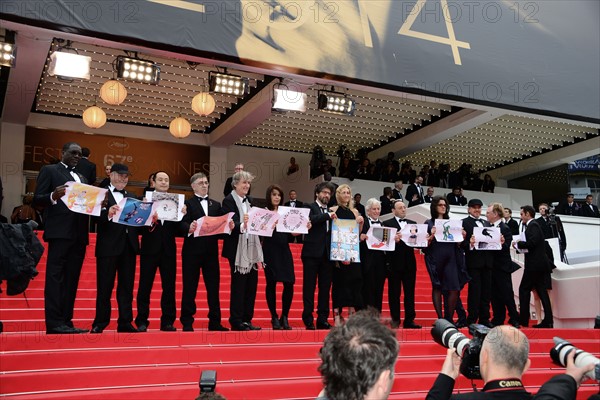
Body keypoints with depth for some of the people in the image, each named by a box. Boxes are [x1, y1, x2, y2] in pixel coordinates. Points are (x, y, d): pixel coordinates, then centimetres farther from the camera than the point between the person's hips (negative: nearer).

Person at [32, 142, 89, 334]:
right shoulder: (49, 170, 6)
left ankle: (66, 321, 7)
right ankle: (54, 323, -10)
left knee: (71, 279, 5)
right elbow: (37, 199, -3)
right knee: (55, 276, -8)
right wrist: (53, 196, -24)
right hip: (60, 231, -7)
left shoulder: (81, 178, 25)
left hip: (79, 233, 7)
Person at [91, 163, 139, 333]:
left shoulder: (132, 197, 18)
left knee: (126, 286, 7)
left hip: (128, 246, 5)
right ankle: (100, 323, 9)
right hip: (108, 247, -5)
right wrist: (107, 214, -32)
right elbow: (96, 218, -13)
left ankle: (125, 322, 12)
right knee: (104, 286, 1)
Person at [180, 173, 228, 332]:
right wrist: (189, 228, -34)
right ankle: (187, 322, 9)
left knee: (213, 287, 6)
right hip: (192, 251, -4)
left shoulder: (216, 205, 17)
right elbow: (182, 224, -13)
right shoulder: (187, 203, 1)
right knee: (189, 287, 2)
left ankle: (215, 322, 13)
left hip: (211, 251, 4)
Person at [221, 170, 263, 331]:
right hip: (238, 249, -7)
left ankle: (247, 319, 17)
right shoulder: (229, 201, -7)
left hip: (251, 248, 7)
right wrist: (242, 225, -35)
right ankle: (236, 321, 6)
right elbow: (229, 225, -17)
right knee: (238, 285, -3)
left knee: (251, 284, 8)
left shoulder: (249, 201, 16)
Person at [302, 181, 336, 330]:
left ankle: (322, 319, 11)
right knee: (309, 286, -1)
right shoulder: (310, 207, 3)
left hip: (327, 254, 5)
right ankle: (308, 319, 3)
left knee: (325, 287, 6)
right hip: (312, 253, -5)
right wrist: (328, 215, -18)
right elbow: (311, 219, -18)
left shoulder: (331, 212, 19)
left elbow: (333, 233, 15)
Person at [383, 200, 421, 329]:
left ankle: (409, 320, 9)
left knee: (410, 292, 5)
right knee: (394, 293, 2)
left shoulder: (412, 224, 15)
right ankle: (395, 320, 10)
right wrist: (394, 240, -28)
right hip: (394, 263, -4)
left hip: (409, 262, 4)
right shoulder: (387, 224, 1)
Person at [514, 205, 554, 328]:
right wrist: (520, 246, 3)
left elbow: (532, 242, -23)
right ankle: (548, 321, 8)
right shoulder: (533, 225, 18)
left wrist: (518, 244, -11)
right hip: (541, 264, 10)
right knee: (542, 291, 8)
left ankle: (523, 320, -2)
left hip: (535, 264, -10)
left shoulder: (533, 226, -11)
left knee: (524, 289, -4)